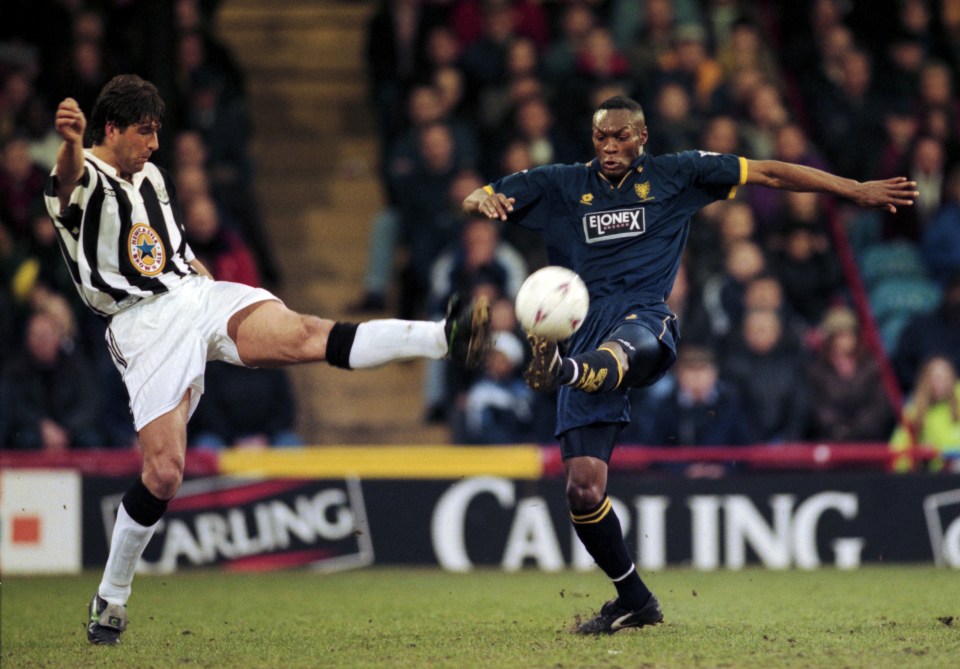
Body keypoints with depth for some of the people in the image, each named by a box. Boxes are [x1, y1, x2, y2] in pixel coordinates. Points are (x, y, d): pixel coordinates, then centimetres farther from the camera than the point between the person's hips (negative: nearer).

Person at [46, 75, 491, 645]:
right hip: (146, 325, -5)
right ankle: (111, 598, 6)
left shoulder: (154, 177, 19)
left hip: (197, 294, 5)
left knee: (306, 334, -22)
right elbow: (71, 178, -34)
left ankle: (447, 340, -40)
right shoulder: (83, 183, -7)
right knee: (163, 473, -12)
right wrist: (71, 144, -56)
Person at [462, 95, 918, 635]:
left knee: (623, 347, -43)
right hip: (588, 335, 3)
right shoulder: (562, 185, 16)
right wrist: (485, 200, -12)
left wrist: (856, 190, 15)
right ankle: (635, 600, 10)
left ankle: (564, 371, -79)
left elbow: (768, 173, 17)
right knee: (584, 490, -7)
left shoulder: (674, 175, 14)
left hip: (646, 321, -2)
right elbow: (474, 201, 14)